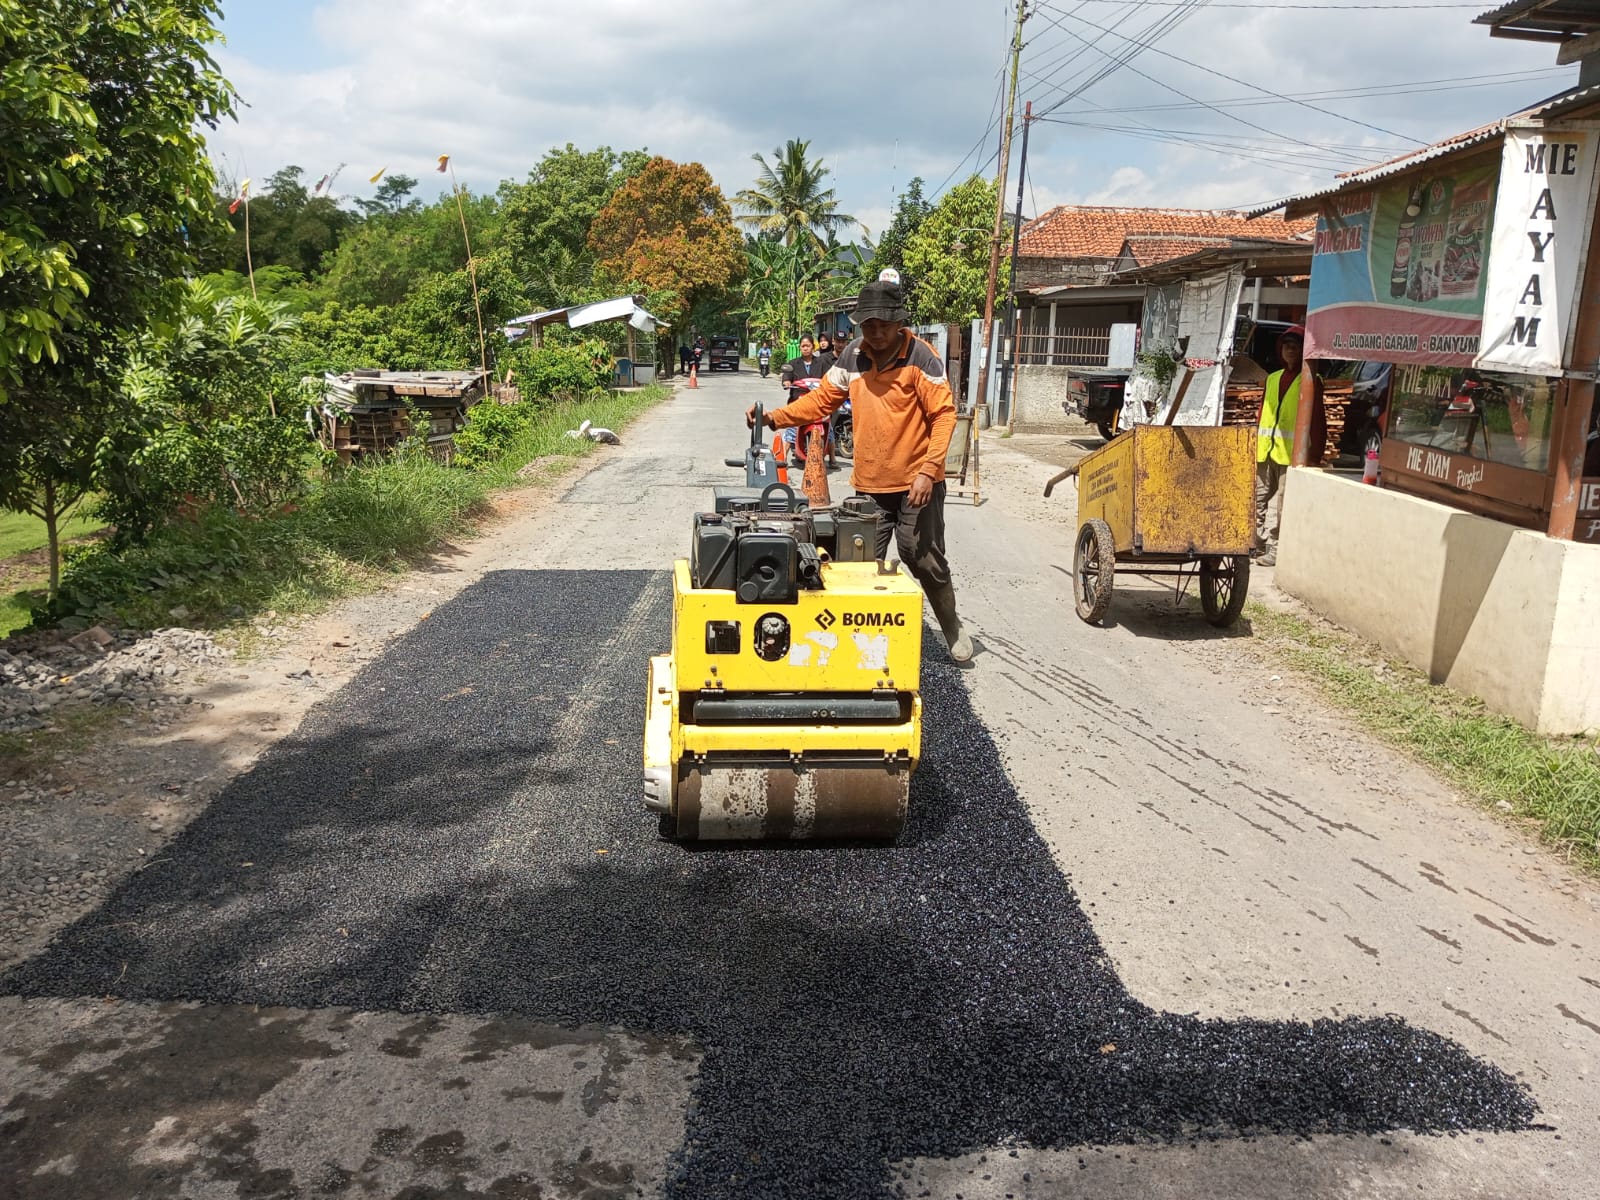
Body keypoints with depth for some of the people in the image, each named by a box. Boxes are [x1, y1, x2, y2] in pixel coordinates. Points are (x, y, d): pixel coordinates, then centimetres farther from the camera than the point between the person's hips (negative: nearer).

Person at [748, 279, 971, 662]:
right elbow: (822, 399, 6)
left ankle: (952, 627, 23)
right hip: (869, 483, 4)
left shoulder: (920, 356, -11)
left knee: (924, 558, 1)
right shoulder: (853, 355, 4)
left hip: (916, 482, -4)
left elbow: (944, 414, -14)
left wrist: (928, 470, -22)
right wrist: (775, 418, -7)